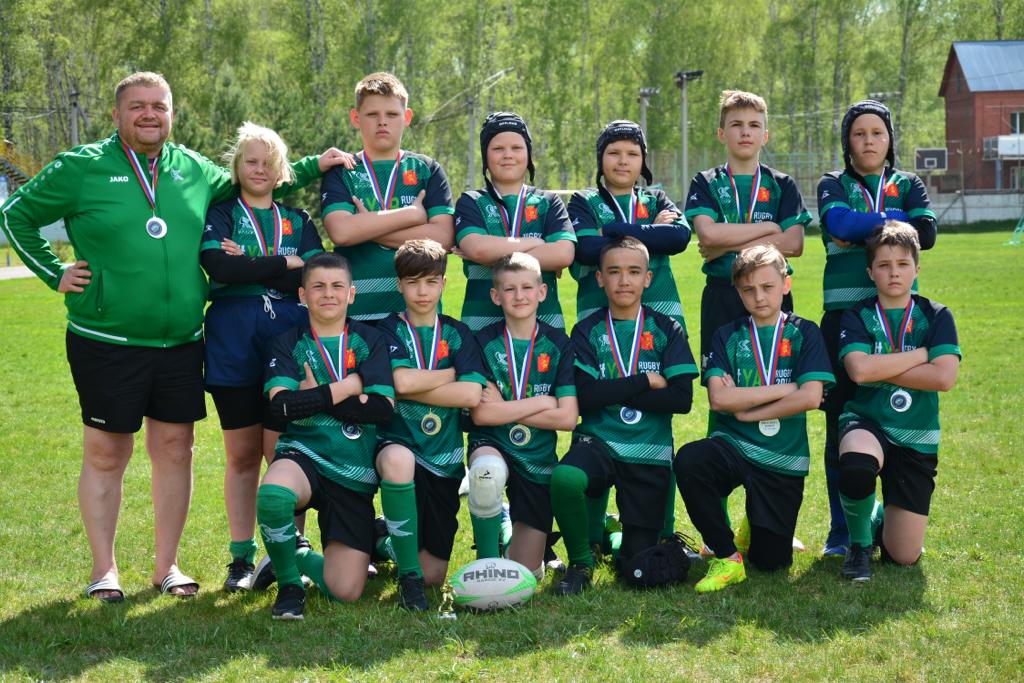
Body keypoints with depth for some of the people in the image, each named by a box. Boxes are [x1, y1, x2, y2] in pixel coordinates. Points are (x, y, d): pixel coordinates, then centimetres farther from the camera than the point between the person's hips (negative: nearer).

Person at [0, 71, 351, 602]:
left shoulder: (195, 171, 8)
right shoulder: (81, 169, -3)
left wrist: (313, 166, 17)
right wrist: (55, 274, -1)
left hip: (181, 343, 4)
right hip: (107, 344, -4)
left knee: (174, 449, 8)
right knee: (105, 454, 3)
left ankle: (166, 565, 20)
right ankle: (103, 569, 14)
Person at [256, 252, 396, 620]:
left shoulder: (370, 341, 7)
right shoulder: (289, 344, 5)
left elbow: (382, 409, -7)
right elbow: (281, 405, -13)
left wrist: (315, 396, -11)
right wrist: (348, 387, -10)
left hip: (355, 474, 2)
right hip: (303, 454, -1)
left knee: (345, 591, -7)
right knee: (272, 493, -41)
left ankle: (298, 557, 28)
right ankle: (289, 583, -12)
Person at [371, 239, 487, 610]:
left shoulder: (457, 334, 5)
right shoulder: (389, 330, 0)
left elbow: (471, 395, -12)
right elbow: (402, 380, -20)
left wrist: (413, 388, -13)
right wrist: (451, 373, -7)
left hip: (443, 458, 3)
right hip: (396, 442, -3)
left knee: (434, 574, 0)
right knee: (398, 458, -44)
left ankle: (390, 539, 36)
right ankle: (408, 572, -27)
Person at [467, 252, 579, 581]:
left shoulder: (558, 343, -2)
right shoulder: (484, 342, -4)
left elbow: (567, 418, -10)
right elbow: (480, 414, -14)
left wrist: (505, 410, -12)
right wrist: (542, 402, -13)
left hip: (539, 457, 1)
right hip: (492, 445, -1)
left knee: (526, 574, 1)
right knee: (487, 470, -42)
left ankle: (514, 524, 36)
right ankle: (487, 565, -21)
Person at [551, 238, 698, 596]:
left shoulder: (667, 330, 4)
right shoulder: (587, 331, 3)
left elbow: (682, 398, -7)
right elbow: (585, 397, -10)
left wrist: (613, 392, -10)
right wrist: (646, 382, -9)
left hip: (650, 453, 1)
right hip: (597, 441, -1)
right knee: (564, 478, -36)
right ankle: (581, 562, -9)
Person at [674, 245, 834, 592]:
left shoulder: (804, 334, 1)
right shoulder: (727, 336, 4)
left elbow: (810, 397, -13)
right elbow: (718, 398, -10)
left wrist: (746, 410, -10)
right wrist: (783, 389, -12)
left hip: (783, 460, 0)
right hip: (732, 446, 1)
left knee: (771, 561, -1)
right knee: (688, 460, -34)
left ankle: (754, 526, 39)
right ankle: (727, 557, -15)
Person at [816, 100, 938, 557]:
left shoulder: (909, 186, 14)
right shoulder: (833, 186, 11)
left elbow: (926, 233, -7)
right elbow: (839, 223, -13)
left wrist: (861, 230, -10)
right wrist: (894, 220, -8)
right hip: (844, 312, -1)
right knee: (841, 422, -1)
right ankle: (842, 531, 7)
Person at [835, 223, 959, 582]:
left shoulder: (936, 317, 1)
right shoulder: (857, 317, 0)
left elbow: (944, 377, -16)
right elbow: (859, 370, -19)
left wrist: (879, 370, -14)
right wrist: (919, 354, -12)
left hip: (916, 436, 1)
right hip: (865, 422, -1)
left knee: (903, 556, -3)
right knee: (856, 468, -41)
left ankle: (882, 519, 36)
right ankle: (859, 541, -7)